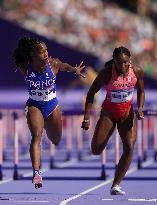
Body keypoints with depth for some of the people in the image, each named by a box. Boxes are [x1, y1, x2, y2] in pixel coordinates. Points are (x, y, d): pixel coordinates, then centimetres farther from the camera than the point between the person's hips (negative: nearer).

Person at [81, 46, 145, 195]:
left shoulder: (137, 71, -11)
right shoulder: (107, 73, -19)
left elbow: (141, 91, 8)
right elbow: (91, 93, -9)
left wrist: (140, 108, -11)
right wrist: (87, 118, -15)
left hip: (127, 113, 2)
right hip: (108, 113, -2)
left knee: (129, 147, -17)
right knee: (96, 151, -5)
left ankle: (115, 185, -8)